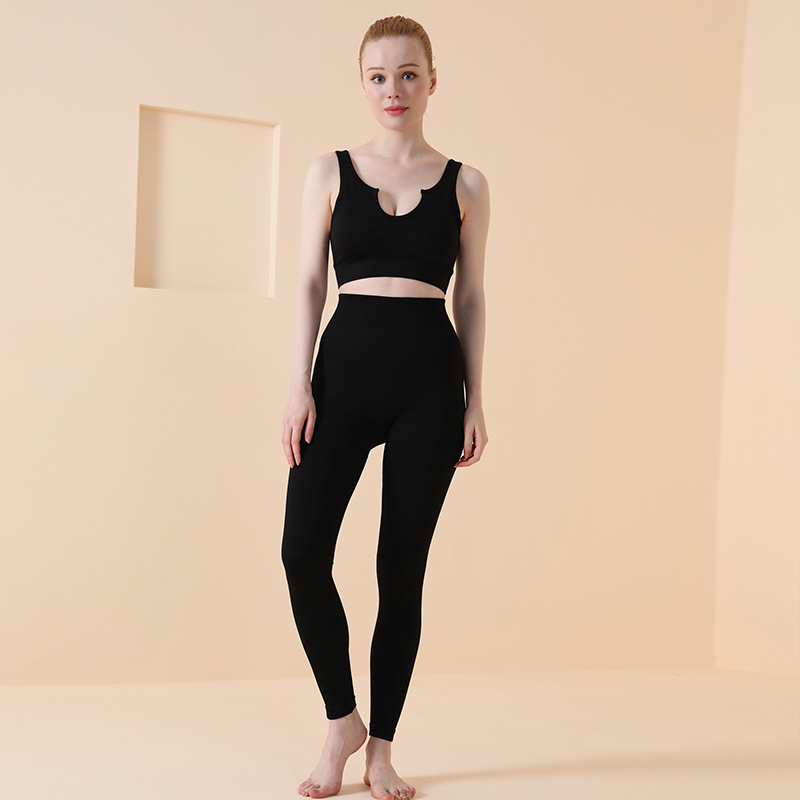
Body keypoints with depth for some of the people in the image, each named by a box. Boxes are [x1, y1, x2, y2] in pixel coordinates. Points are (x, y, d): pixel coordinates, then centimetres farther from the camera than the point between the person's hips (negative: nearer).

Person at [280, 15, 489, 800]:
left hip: (428, 375, 0)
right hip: (346, 365, 1)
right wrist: (298, 383, -3)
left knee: (402, 566, 3)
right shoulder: (330, 172, 10)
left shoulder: (464, 184, 9)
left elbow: (471, 298, 10)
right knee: (303, 550, -12)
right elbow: (309, 283, 7)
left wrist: (474, 401, 5)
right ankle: (341, 720, 12)